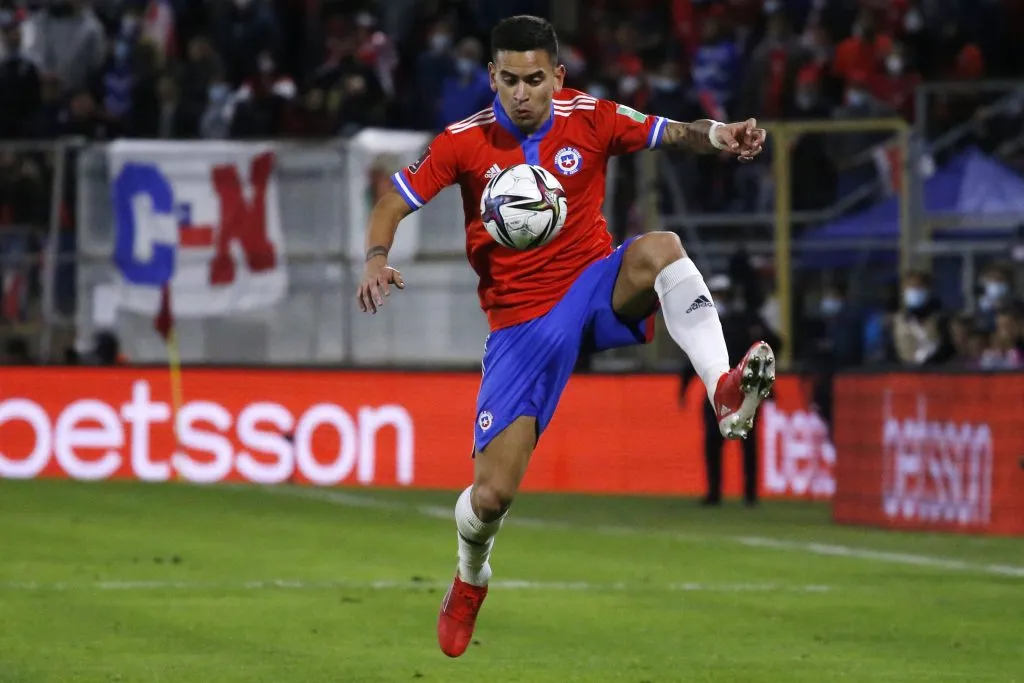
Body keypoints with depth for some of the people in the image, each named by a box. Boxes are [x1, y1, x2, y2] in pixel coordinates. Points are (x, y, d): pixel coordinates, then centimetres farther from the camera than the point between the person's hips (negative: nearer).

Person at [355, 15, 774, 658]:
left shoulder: (590, 118, -3)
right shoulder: (465, 142, -4)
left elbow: (673, 133, -3)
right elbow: (392, 205, 0)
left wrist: (717, 136, -25)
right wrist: (378, 259, -20)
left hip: (597, 291, 0)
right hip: (520, 324, 0)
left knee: (659, 248, -36)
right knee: (492, 494, -8)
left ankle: (725, 390, -42)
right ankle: (470, 579, 27)